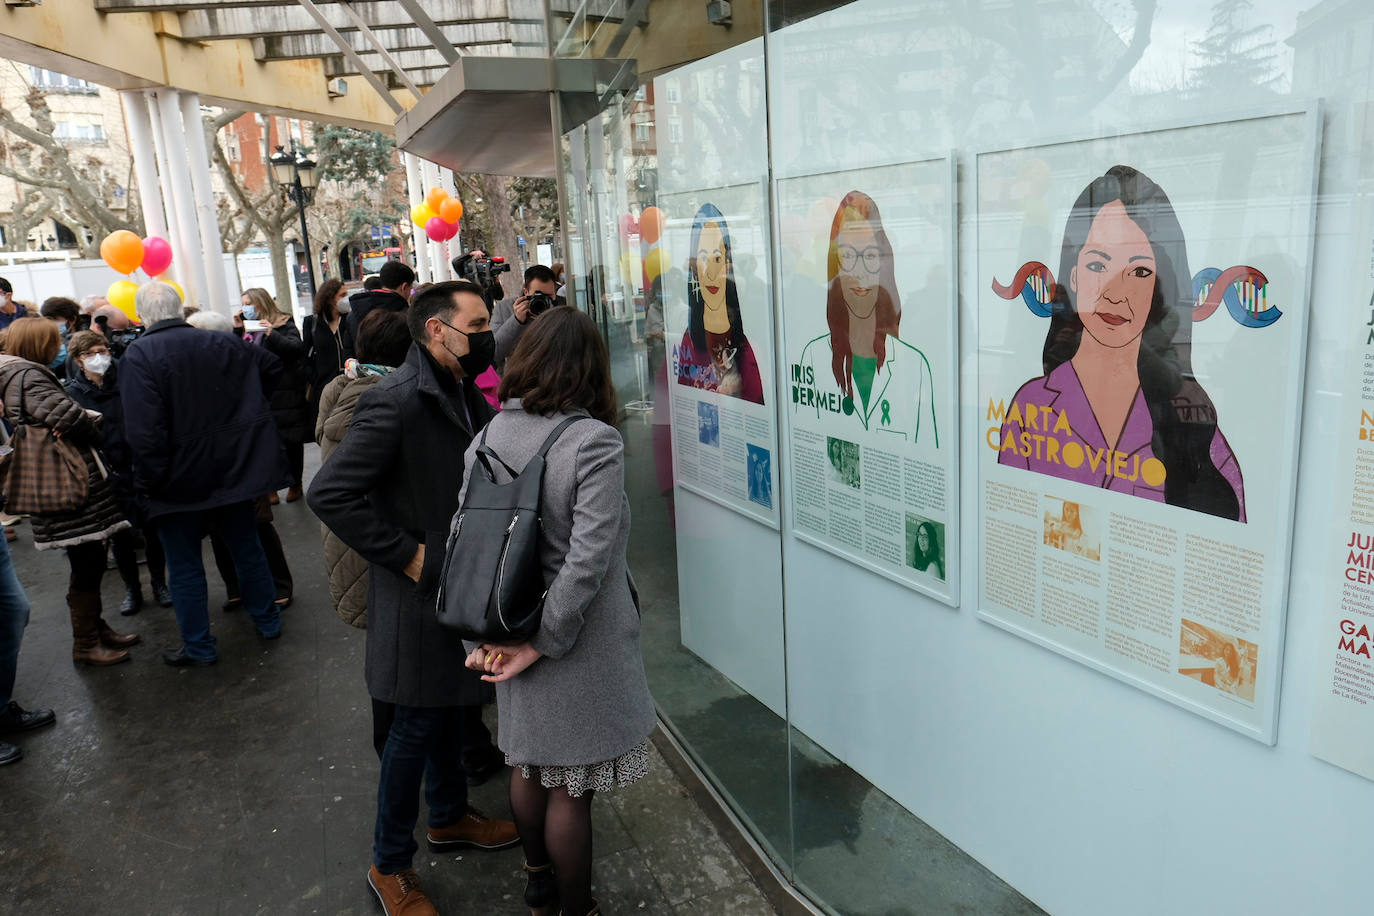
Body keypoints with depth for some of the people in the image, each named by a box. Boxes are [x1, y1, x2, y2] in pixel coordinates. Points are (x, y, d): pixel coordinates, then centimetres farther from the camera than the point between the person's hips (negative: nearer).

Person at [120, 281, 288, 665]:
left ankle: (198, 646, 19)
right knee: (246, 547, 19)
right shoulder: (219, 343, -1)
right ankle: (267, 621, 31)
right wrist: (247, 406, 22)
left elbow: (144, 431, -24)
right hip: (233, 471, 5)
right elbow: (272, 365, 15)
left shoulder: (139, 355, -16)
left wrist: (148, 482, -15)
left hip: (178, 480, -5)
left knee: (184, 565, 9)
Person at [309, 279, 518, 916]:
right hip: (419, 598, -8)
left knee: (451, 709, 24)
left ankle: (448, 816, 45)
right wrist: (406, 555, -22)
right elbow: (330, 494, -27)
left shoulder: (465, 394, 6)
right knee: (414, 729, 6)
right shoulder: (398, 402, -23)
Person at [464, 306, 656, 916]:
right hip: (579, 648, -6)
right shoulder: (595, 442, -19)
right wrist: (542, 643, -15)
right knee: (571, 788, 10)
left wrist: (480, 638, -1)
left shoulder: (488, 436, -2)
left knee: (529, 766, 24)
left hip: (511, 632, 6)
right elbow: (587, 559, -24)